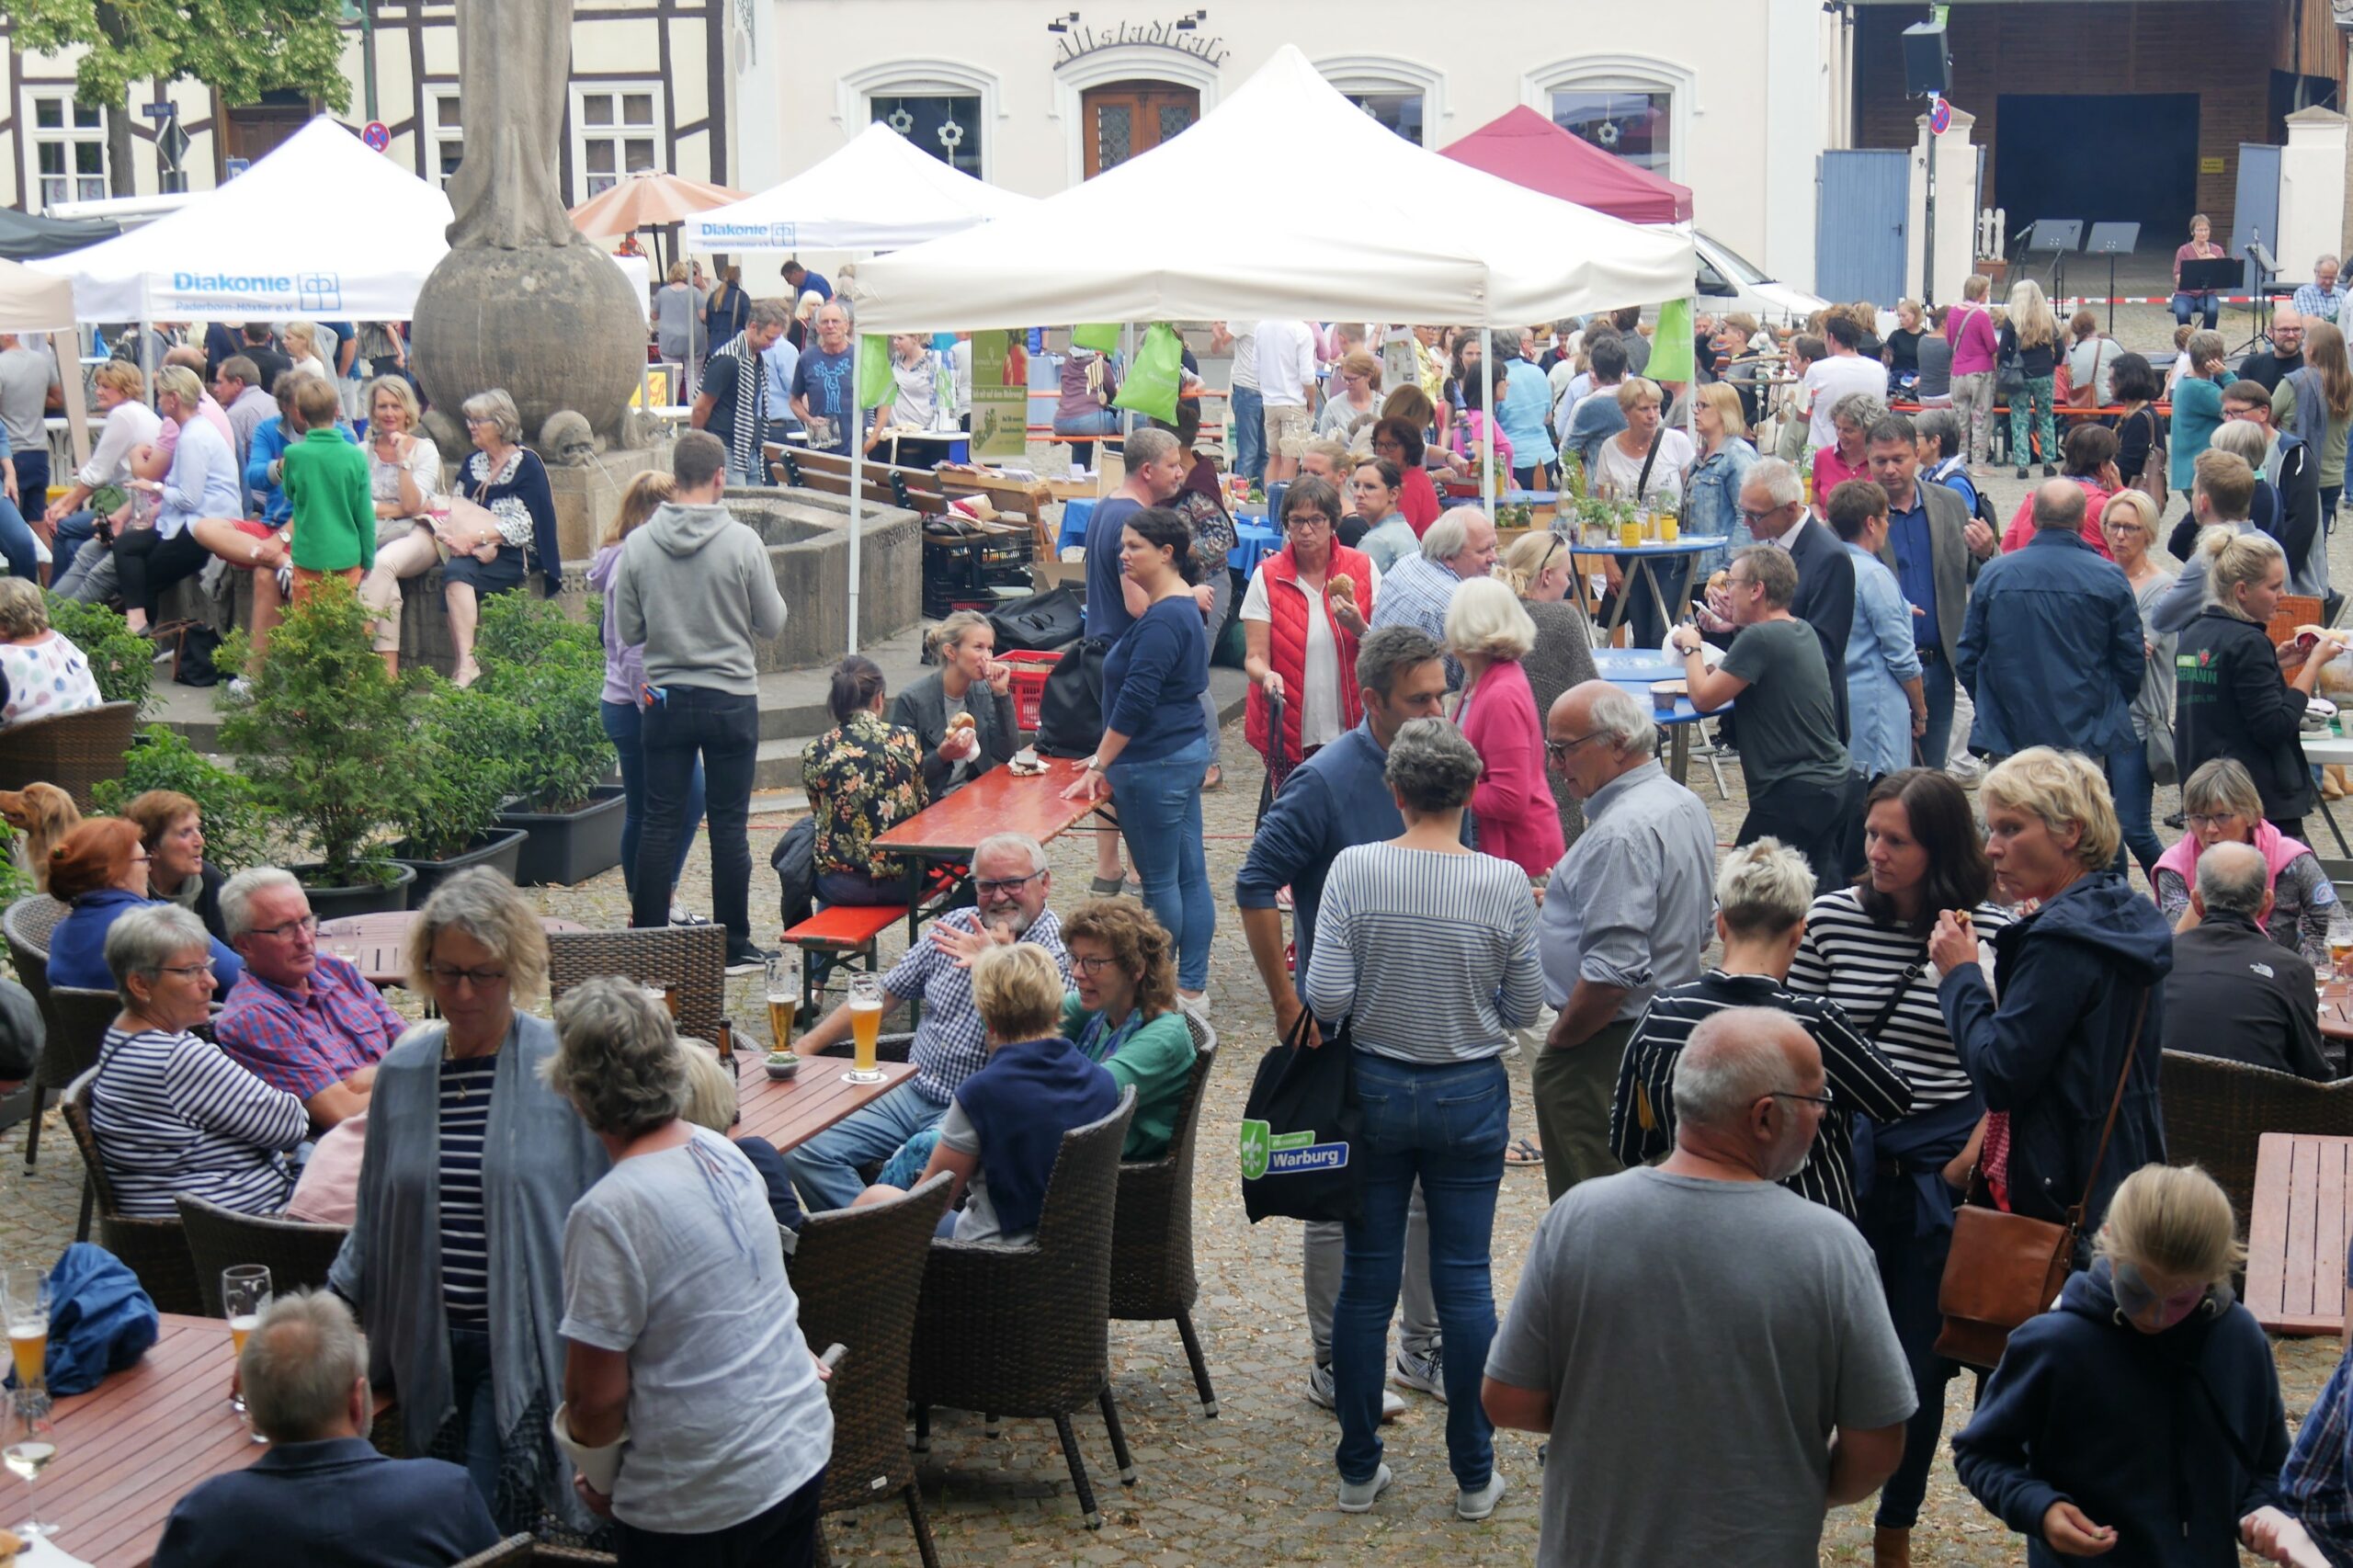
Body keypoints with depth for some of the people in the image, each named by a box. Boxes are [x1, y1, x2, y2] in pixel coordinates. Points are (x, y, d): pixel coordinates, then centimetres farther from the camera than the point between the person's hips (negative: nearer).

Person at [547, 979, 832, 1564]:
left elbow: (596, 1396, -17)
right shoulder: (726, 1153, -2)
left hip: (700, 1508, -6)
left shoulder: (607, 1214, -23)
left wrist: (598, 1477, 0)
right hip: (802, 1451, 6)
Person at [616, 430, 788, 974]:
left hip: (664, 699, 2)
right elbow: (772, 625, -3)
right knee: (729, 825, 5)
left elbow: (629, 631, 2)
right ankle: (734, 947, 12)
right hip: (731, 700, -2)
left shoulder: (638, 545, -4)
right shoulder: (742, 542, -11)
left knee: (660, 823, 7)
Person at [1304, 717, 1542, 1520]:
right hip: (1470, 1098, 0)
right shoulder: (1505, 883, -12)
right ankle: (1474, 1476, 17)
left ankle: (1359, 1469, 20)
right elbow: (1525, 1008, -5)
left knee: (1365, 1281, 11)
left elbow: (1326, 998, -14)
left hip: (1375, 1091, 0)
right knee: (1465, 1281, 9)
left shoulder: (1354, 871, -13)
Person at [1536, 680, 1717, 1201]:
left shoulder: (1621, 834, -24)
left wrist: (1556, 1042, -15)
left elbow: (1612, 971, -28)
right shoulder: (1684, 803, 8)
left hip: (1601, 1050, -11)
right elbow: (1702, 925, 21)